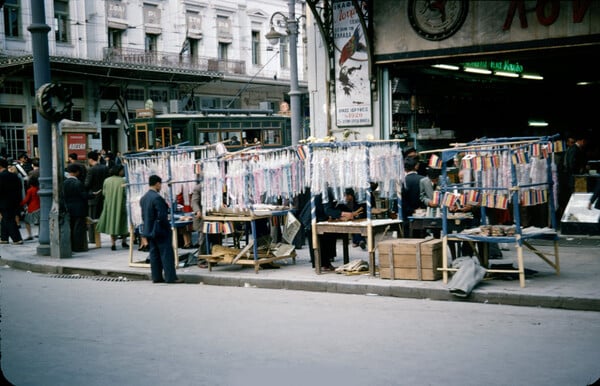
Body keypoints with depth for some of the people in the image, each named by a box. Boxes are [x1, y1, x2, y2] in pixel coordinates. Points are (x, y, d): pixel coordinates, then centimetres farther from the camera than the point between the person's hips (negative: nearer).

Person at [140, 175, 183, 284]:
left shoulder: (143, 198, 8)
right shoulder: (157, 198, -20)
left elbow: (143, 215, 14)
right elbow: (162, 216, -21)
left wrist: (147, 225, 18)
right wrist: (167, 226, -8)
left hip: (148, 230, 9)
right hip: (160, 230, -9)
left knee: (154, 254, 11)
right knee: (167, 254, -4)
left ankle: (156, 277, 14)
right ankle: (170, 277, -4)